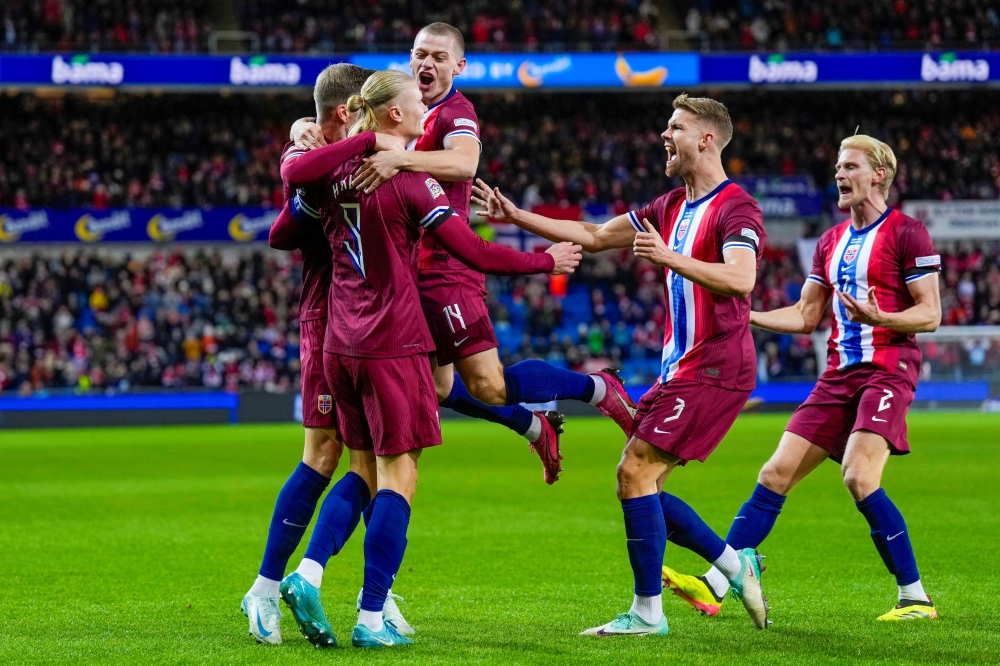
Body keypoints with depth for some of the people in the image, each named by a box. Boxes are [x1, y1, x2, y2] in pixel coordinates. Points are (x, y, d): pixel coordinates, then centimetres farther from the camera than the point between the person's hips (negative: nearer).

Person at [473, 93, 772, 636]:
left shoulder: (736, 209, -12)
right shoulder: (671, 207, 16)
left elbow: (740, 280, -28)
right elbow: (594, 236, 20)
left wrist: (670, 257, -31)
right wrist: (516, 216, 15)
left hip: (714, 371, -9)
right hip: (680, 369, 9)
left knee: (635, 473, -14)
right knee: (639, 483, 6)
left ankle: (647, 611, -7)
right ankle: (735, 563, 18)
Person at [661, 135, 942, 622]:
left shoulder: (906, 233, -4)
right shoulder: (831, 241, 17)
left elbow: (930, 314, -8)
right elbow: (806, 315, 21)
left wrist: (879, 318, -25)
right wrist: (745, 316, 10)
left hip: (888, 370, -7)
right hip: (839, 374, 7)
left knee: (859, 477, -24)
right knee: (776, 474, 0)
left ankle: (915, 597, -12)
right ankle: (713, 587, 0)